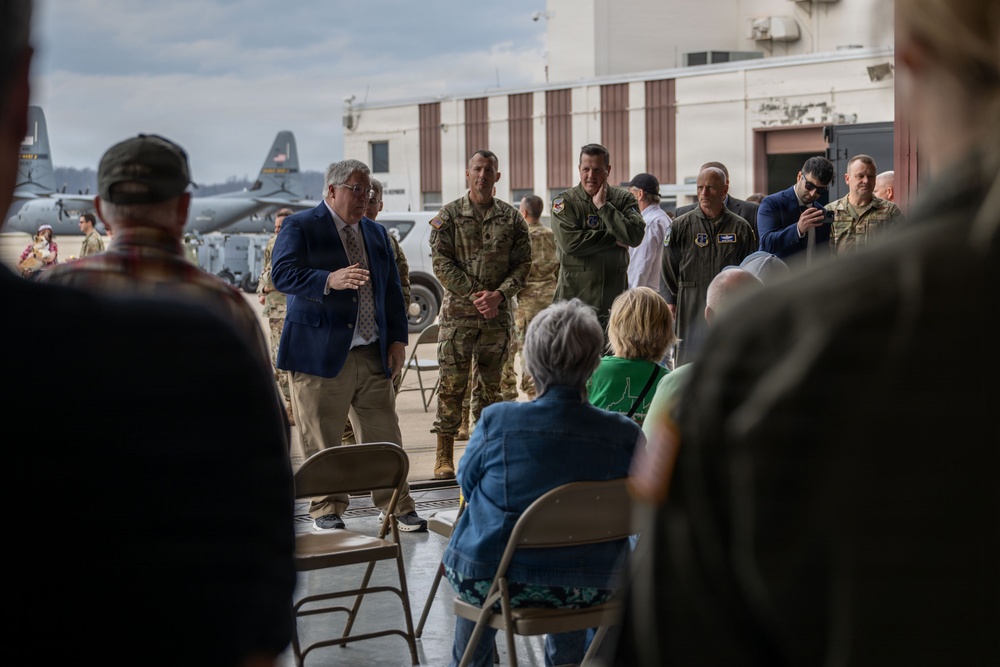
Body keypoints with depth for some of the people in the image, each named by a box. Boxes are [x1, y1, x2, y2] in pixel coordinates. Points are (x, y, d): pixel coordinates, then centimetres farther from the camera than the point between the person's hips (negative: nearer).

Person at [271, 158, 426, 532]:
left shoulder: (377, 233, 18)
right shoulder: (300, 227, -1)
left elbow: (392, 290, 20)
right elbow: (282, 274, -16)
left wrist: (398, 339, 9)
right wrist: (329, 280, -31)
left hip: (373, 355, 5)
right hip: (320, 354, -5)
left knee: (385, 438, 4)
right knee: (321, 441, 0)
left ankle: (399, 506, 12)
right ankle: (327, 509, 13)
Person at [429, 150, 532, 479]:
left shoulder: (511, 217, 7)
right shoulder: (450, 215, 2)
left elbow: (523, 263, 5)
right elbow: (441, 262, -4)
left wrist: (499, 294, -11)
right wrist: (473, 295, -13)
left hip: (498, 313, 2)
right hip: (458, 312, -2)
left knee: (490, 383, 8)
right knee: (452, 383, -4)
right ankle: (444, 455, 2)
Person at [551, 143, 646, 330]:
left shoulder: (624, 199, 6)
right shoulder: (564, 201, 1)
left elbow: (635, 237, -11)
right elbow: (569, 242, -15)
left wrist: (603, 206, -10)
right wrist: (614, 239, -9)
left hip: (614, 297, 2)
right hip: (575, 295, -2)